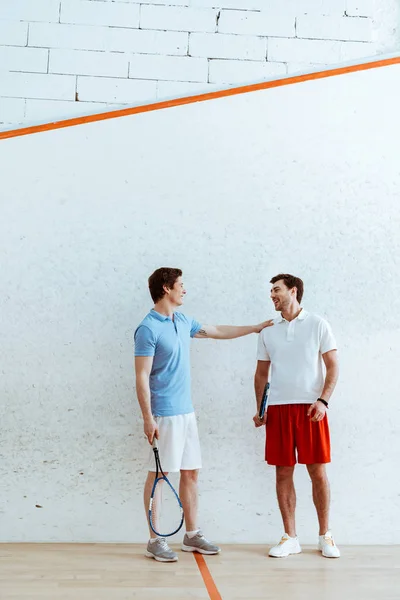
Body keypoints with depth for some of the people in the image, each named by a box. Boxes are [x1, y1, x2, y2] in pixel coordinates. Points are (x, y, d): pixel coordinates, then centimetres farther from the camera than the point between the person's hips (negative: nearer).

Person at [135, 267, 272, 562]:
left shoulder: (183, 321, 12)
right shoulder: (148, 329, -14)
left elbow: (216, 331, 28)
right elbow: (142, 377, -15)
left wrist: (254, 328, 31)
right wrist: (148, 419, -19)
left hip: (187, 412, 8)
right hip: (164, 415, -8)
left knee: (191, 473, 12)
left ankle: (192, 535, 22)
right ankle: (155, 540, 11)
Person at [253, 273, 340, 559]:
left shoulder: (317, 324, 2)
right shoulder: (268, 331, 11)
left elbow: (333, 366, -1)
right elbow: (262, 373, 15)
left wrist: (323, 401, -13)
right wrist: (260, 408, 6)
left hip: (310, 408, -3)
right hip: (278, 408, 3)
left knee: (318, 471, 2)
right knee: (283, 472, 4)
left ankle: (325, 535, 17)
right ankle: (290, 537, 15)